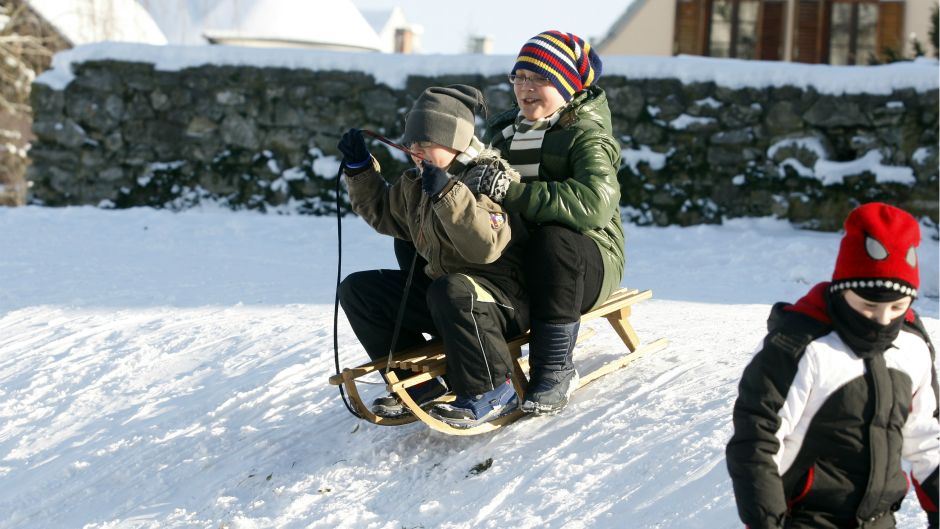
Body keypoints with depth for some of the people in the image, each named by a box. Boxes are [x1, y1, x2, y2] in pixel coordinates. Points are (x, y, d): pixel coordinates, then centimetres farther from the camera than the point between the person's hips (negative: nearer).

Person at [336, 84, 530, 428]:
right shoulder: (417, 184, 11)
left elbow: (486, 246, -31)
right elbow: (381, 212, 30)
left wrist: (447, 194, -35)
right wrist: (359, 169, 16)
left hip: (505, 300, -9)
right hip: (436, 290, 9)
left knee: (451, 291, -42)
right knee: (357, 289, 4)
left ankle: (491, 392, -25)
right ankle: (417, 383, 3)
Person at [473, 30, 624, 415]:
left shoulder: (586, 136, -8)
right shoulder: (504, 129, 15)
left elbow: (596, 202, -28)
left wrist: (517, 193, -37)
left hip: (587, 261, -6)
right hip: (512, 255, 6)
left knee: (554, 237, -39)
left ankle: (555, 368, -28)